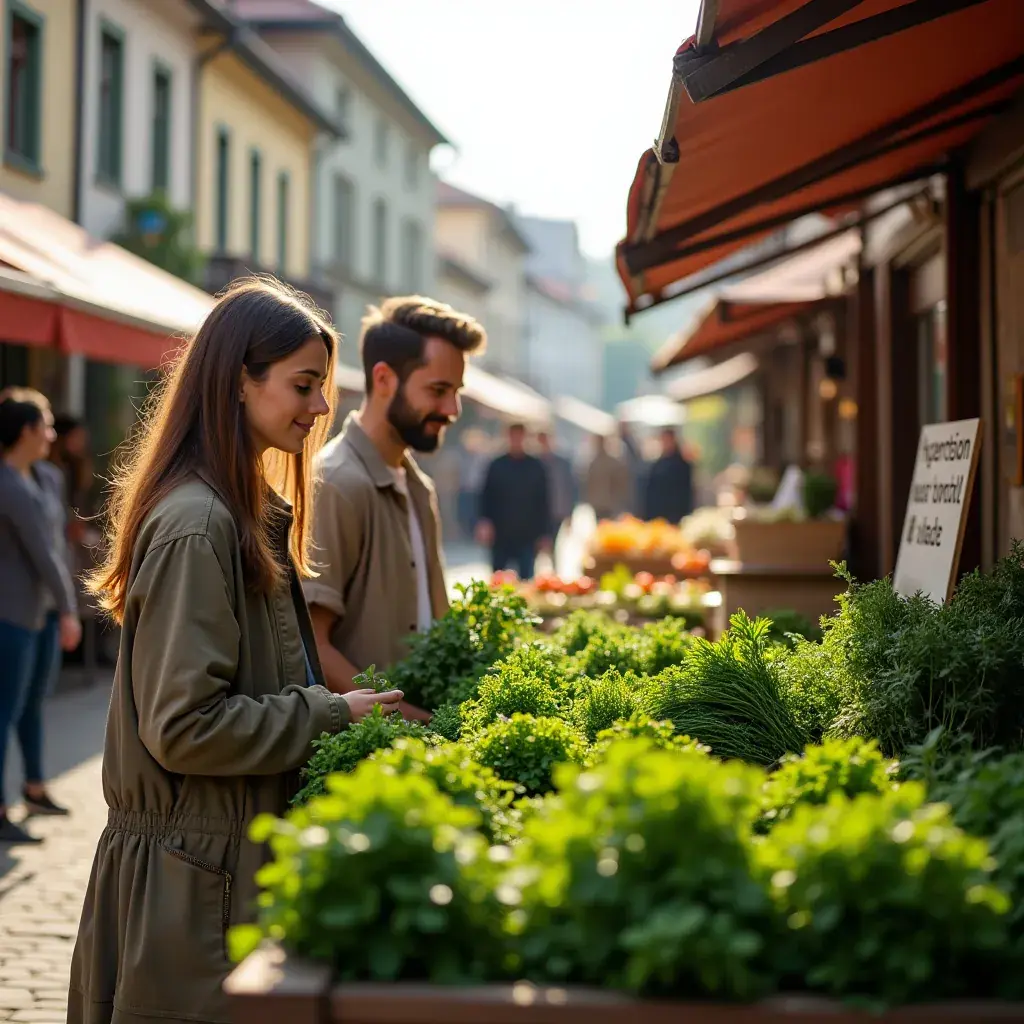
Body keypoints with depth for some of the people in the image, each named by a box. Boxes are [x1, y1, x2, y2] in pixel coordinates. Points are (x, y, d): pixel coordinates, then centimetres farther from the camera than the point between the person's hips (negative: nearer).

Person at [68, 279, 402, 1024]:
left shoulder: (255, 514, 13)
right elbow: (183, 724, -22)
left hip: (246, 851, 10)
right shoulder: (196, 526, -19)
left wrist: (339, 702, 6)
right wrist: (332, 716, -16)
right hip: (194, 877, -10)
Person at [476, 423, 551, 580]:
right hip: (501, 536, 0)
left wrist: (545, 534, 2)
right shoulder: (497, 466, 4)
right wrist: (485, 521, -12)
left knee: (526, 579, -1)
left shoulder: (536, 468, 4)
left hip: (527, 537, 0)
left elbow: (543, 502, 5)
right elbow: (487, 498, 4)